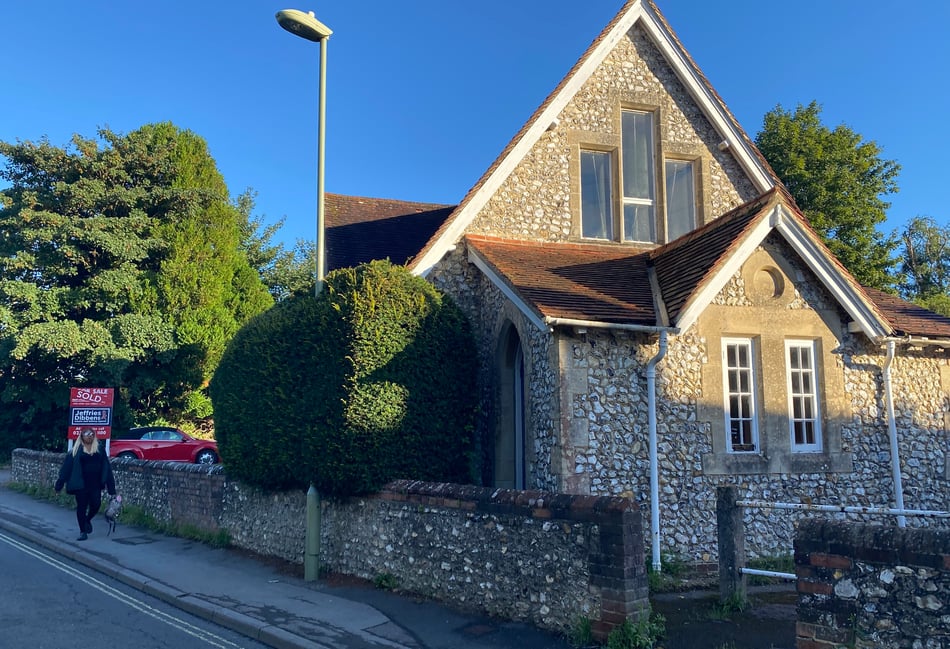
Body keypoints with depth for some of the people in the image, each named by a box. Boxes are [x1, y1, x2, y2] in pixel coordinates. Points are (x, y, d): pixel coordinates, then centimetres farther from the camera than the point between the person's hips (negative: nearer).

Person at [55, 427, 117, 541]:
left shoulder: (99, 449, 7)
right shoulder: (76, 450, 2)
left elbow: (105, 466, 7)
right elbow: (67, 467, 1)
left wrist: (110, 484, 3)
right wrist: (59, 484, -3)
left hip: (95, 483, 1)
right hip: (81, 484, -1)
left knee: (96, 505, -3)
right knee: (81, 507, 3)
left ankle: (88, 520, 29)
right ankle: (83, 532, 13)